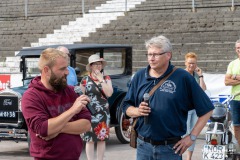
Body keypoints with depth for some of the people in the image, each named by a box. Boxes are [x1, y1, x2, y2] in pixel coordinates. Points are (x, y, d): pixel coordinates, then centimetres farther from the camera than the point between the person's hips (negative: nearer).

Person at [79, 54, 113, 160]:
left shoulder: (106, 78, 5)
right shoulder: (85, 80, -2)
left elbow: (109, 93, -10)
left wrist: (101, 79, -13)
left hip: (103, 113, 2)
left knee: (102, 139, 7)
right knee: (90, 140, 0)